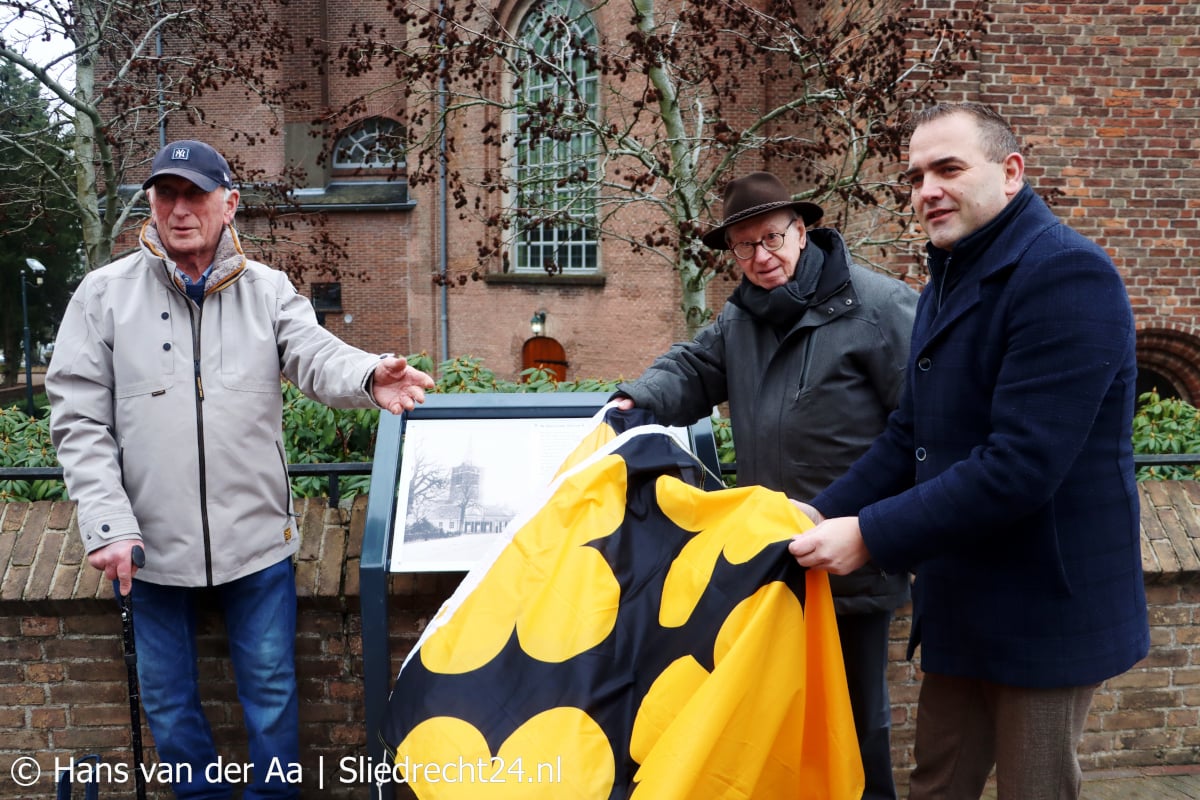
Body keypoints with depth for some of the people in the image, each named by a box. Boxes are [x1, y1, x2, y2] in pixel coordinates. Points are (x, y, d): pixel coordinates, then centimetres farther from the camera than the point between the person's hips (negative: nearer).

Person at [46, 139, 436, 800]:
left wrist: (369, 377, -40)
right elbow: (79, 421, -3)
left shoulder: (269, 291, 0)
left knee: (272, 688, 12)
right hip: (153, 544, 1)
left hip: (257, 538, 0)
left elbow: (316, 357, -16)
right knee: (166, 696, 17)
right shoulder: (105, 294, -1)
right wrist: (108, 523, -12)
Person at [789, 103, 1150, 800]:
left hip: (1043, 610, -8)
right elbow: (911, 434, 11)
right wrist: (827, 513, -3)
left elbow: (1021, 464, -28)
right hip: (960, 604, 8)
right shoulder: (949, 277, 11)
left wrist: (870, 535, -25)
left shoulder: (1065, 273, -20)